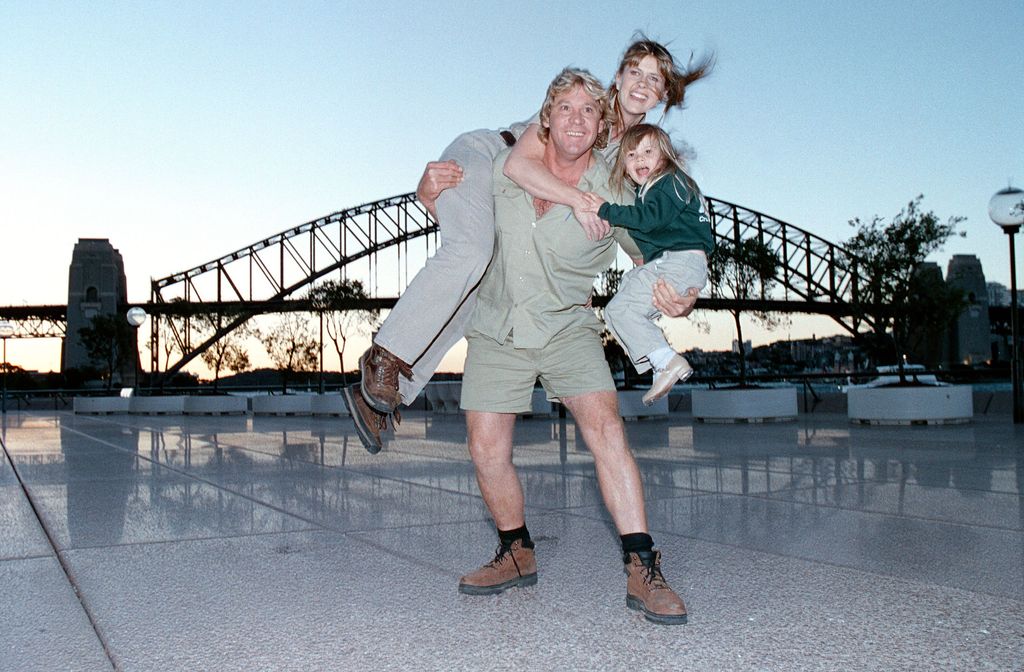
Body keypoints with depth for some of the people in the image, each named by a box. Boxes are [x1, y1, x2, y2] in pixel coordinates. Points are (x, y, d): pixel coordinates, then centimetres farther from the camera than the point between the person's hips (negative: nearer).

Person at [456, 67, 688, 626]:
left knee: (604, 428, -22)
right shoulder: (506, 168, -5)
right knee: (486, 449, -3)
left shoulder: (613, 197, -12)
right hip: (496, 328, 2)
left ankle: (642, 570, -18)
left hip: (566, 328, -2)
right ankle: (517, 554, 21)